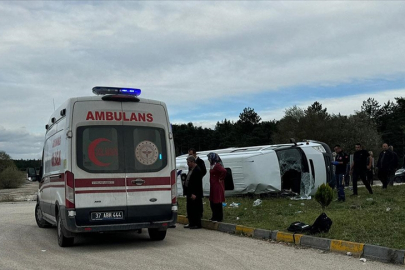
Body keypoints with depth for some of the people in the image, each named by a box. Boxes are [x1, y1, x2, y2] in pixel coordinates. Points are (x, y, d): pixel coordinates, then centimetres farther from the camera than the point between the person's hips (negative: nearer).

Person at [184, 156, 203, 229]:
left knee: (196, 209, -3)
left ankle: (197, 224, 4)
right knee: (190, 209, 15)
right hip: (190, 192, 10)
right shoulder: (191, 169, 12)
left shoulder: (197, 170, -17)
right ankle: (191, 223, 24)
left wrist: (194, 194, -22)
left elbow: (198, 184, -21)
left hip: (195, 194, -10)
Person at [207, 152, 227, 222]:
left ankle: (219, 218, 4)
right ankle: (215, 217, 25)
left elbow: (224, 171, -33)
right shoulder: (213, 165, 13)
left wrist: (221, 179, -22)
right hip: (213, 187, 10)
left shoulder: (217, 165, -18)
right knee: (212, 202, 15)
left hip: (217, 187, -10)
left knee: (217, 203, -4)